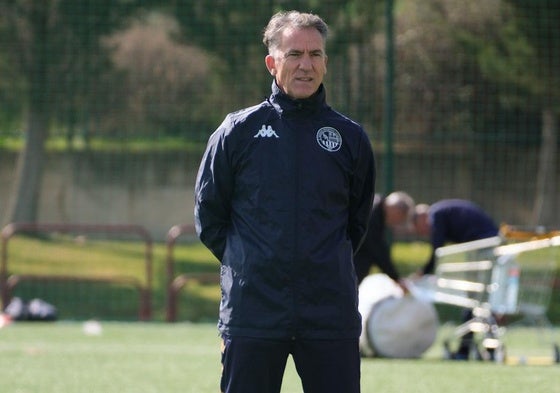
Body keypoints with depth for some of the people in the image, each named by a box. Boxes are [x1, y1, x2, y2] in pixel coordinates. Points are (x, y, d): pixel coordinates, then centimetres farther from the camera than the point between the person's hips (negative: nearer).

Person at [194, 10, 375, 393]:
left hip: (332, 315, 1)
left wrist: (330, 267, 11)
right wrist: (243, 263, 5)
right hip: (252, 314, -1)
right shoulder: (239, 131, 2)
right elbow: (208, 214, 10)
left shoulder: (350, 137, 6)